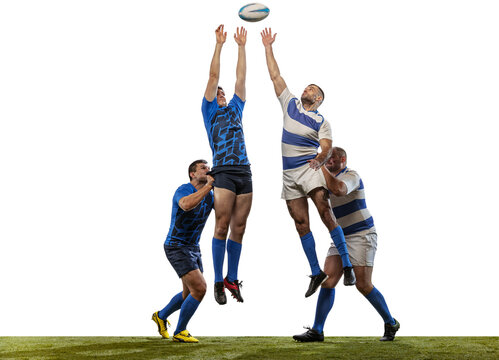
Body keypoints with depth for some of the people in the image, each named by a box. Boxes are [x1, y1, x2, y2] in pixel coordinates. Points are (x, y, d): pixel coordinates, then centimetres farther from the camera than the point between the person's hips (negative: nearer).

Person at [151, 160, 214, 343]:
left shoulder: (210, 195, 3)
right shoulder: (183, 190, -21)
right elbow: (187, 205, -45)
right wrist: (208, 185, -38)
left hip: (193, 248, 9)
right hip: (176, 248, -9)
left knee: (190, 293, 18)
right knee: (200, 289, -17)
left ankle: (161, 316, 43)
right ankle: (180, 332, -1)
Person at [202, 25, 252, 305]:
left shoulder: (235, 109, 24)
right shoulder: (209, 111, 12)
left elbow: (241, 78, 20)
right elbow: (213, 77, 6)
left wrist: (242, 46, 18)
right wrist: (219, 45, 4)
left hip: (245, 173, 5)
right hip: (224, 173, -4)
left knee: (239, 229, 4)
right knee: (222, 227, -7)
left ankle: (232, 280, 11)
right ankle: (219, 282, 0)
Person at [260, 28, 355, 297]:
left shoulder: (321, 122, 2)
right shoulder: (290, 104, 13)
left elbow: (327, 147, -12)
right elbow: (275, 76, 14)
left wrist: (321, 158, -33)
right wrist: (268, 47, 12)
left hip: (310, 169, -4)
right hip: (289, 174, 4)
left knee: (325, 213, -19)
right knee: (301, 223, 2)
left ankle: (347, 265, -17)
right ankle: (316, 272, 8)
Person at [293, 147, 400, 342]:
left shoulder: (351, 176, -12)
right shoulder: (329, 180, 16)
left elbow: (338, 189, -32)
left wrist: (320, 165, -26)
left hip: (362, 235, -7)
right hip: (341, 238, 7)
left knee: (363, 285, -8)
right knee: (327, 281, -6)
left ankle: (390, 324, 13)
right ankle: (317, 331, -6)